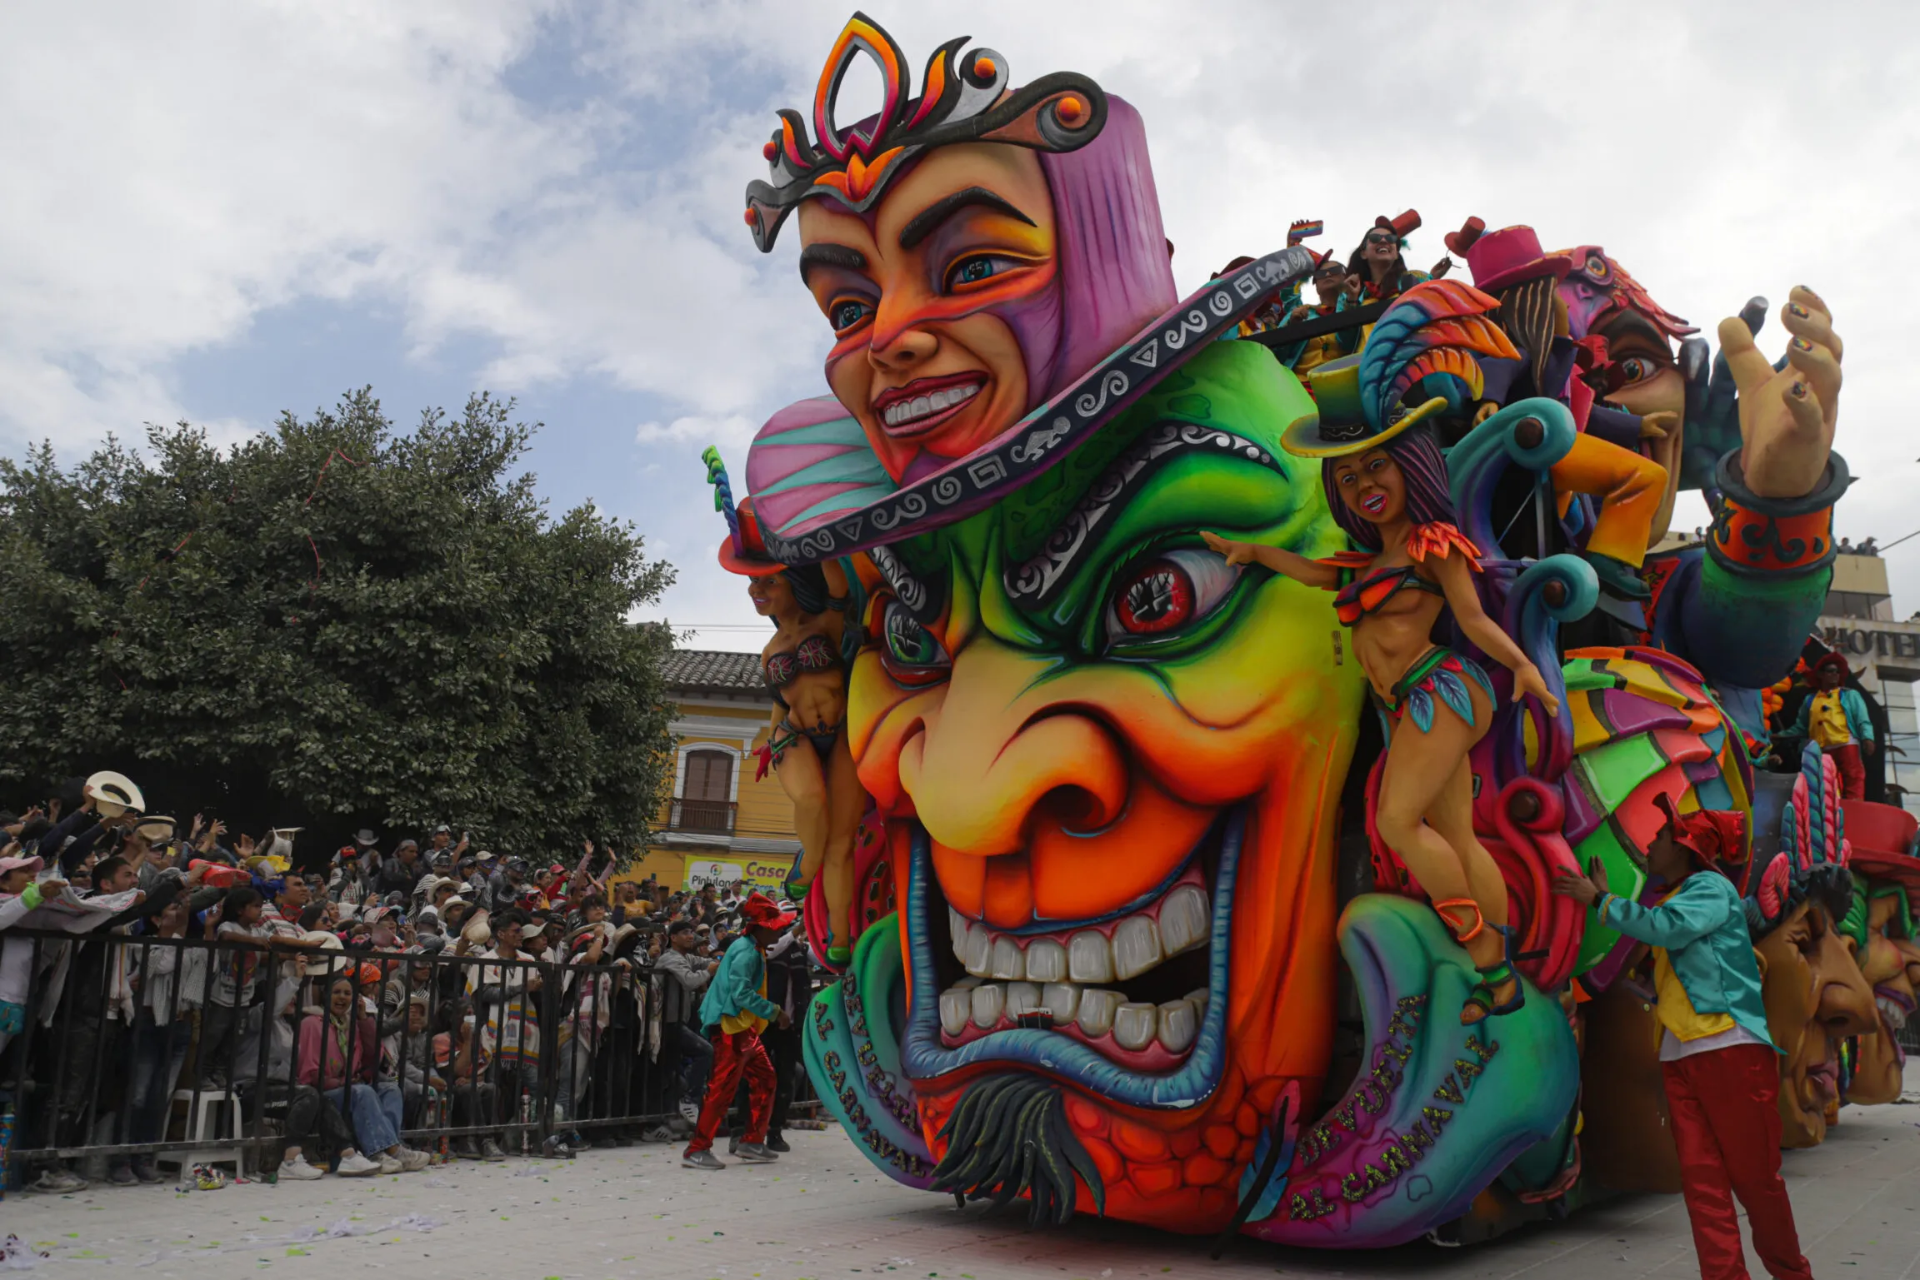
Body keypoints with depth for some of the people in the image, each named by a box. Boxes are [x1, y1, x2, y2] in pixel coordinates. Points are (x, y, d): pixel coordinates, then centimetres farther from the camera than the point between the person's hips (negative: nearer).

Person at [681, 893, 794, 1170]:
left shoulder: (754, 949, 14)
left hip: (745, 1027, 10)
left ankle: (753, 1143, 20)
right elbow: (741, 993, -25)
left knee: (764, 1079, 13)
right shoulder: (746, 952, -17)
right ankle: (697, 1150, -2)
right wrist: (775, 1012, -19)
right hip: (731, 1025, -10)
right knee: (723, 1086, -8)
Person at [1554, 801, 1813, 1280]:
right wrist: (1603, 899, 16)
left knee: (1754, 1174, 0)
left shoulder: (1711, 887, -3)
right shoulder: (1672, 901, 22)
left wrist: (1600, 900, -10)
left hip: (1731, 1047, -7)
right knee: (1701, 1175, 1)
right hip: (1679, 1055, 7)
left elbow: (1667, 928, -19)